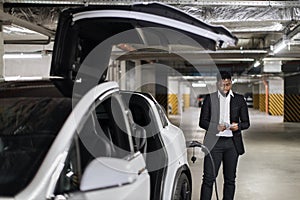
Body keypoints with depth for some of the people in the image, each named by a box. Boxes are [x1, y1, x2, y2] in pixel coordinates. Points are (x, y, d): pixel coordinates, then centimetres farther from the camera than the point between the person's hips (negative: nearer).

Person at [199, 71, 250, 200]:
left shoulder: (239, 99, 8)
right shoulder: (210, 98, 4)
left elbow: (246, 122, 9)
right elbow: (202, 121, 3)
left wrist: (238, 126, -14)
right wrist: (216, 127, -16)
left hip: (232, 143, 2)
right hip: (214, 142, -2)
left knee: (230, 179, 8)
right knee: (209, 178, -4)